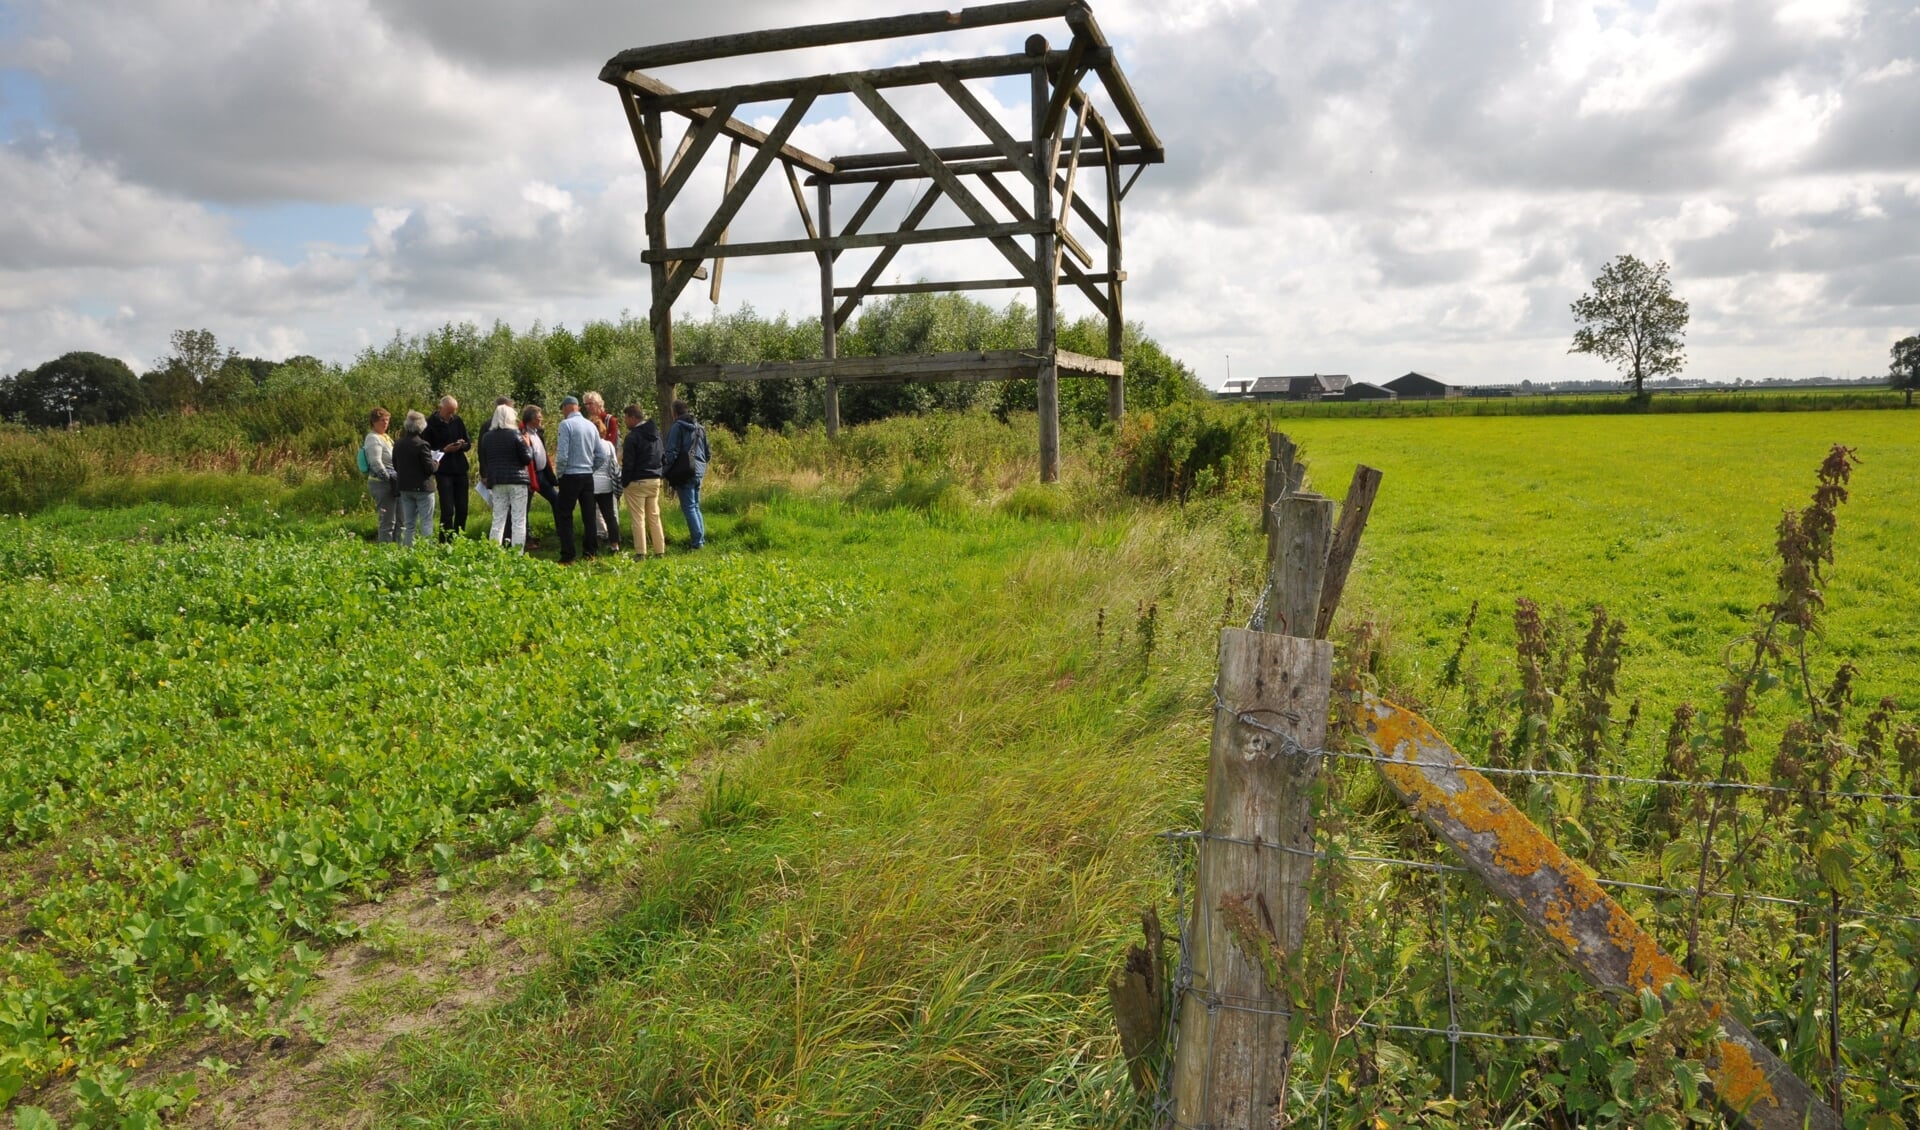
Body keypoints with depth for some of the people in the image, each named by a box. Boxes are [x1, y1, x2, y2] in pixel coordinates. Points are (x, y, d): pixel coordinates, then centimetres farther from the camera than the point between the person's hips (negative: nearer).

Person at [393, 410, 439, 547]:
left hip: (404, 487, 6)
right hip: (422, 487, -6)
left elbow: (396, 466, 10)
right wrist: (435, 463, 3)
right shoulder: (422, 445, -17)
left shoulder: (398, 445, 3)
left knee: (409, 524, 13)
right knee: (426, 524, 0)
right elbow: (429, 468, -17)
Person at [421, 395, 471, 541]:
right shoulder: (431, 424, -6)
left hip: (460, 470, 5)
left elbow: (469, 443, 13)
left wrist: (463, 445, -8)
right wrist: (444, 450, -19)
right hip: (443, 472, -5)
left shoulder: (458, 421, 8)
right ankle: (446, 543, 0)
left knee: (462, 509, 7)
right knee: (447, 510, -6)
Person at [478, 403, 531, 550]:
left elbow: (483, 460, 12)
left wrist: (485, 476, 25)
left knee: (498, 520, 10)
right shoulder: (515, 435, -8)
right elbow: (527, 459, -8)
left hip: (497, 482, 5)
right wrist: (528, 446, 9)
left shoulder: (486, 436, 6)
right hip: (517, 480, -4)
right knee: (518, 521, -1)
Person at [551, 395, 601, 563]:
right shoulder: (591, 425, 8)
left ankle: (567, 557, -3)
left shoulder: (566, 424, -10)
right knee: (589, 516, 10)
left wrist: (558, 474, -3)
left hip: (571, 476, -5)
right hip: (588, 476, 6)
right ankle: (591, 553, 12)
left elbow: (562, 455, -16)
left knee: (564, 516, 1)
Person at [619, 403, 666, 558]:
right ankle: (660, 551, 12)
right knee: (654, 517, 12)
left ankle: (641, 553, -3)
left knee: (637, 519, -2)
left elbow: (628, 464, -14)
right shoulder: (656, 434, 11)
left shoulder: (633, 436, -14)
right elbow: (664, 458, 16)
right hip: (655, 481, 7)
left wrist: (624, 483, -7)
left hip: (637, 482, -7)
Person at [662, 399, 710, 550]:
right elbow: (708, 453, 18)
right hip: (699, 472, 7)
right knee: (695, 506, 16)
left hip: (684, 473, -7)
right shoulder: (700, 428, 13)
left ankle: (697, 541, -8)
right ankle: (701, 538, 16)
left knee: (689, 507, -4)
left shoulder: (677, 427, -9)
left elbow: (672, 452, -14)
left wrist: (667, 473, -6)